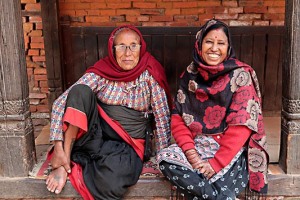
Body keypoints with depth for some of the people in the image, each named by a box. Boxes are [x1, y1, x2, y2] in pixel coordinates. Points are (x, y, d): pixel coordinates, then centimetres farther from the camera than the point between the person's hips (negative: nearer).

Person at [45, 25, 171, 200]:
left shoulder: (149, 73, -7)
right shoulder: (101, 72, -6)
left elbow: (163, 117, -4)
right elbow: (60, 104, -12)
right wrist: (59, 149, -22)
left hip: (128, 144, -1)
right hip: (96, 134, 1)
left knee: (111, 185, -36)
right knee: (81, 91, -27)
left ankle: (76, 163, -5)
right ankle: (63, 162, -19)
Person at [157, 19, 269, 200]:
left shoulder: (240, 75, -7)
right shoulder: (190, 75, 6)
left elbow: (241, 126, -13)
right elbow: (178, 118, 3)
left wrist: (216, 162, -20)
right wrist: (190, 151, -14)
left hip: (231, 150, -5)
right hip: (196, 144, 5)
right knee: (165, 160, -25)